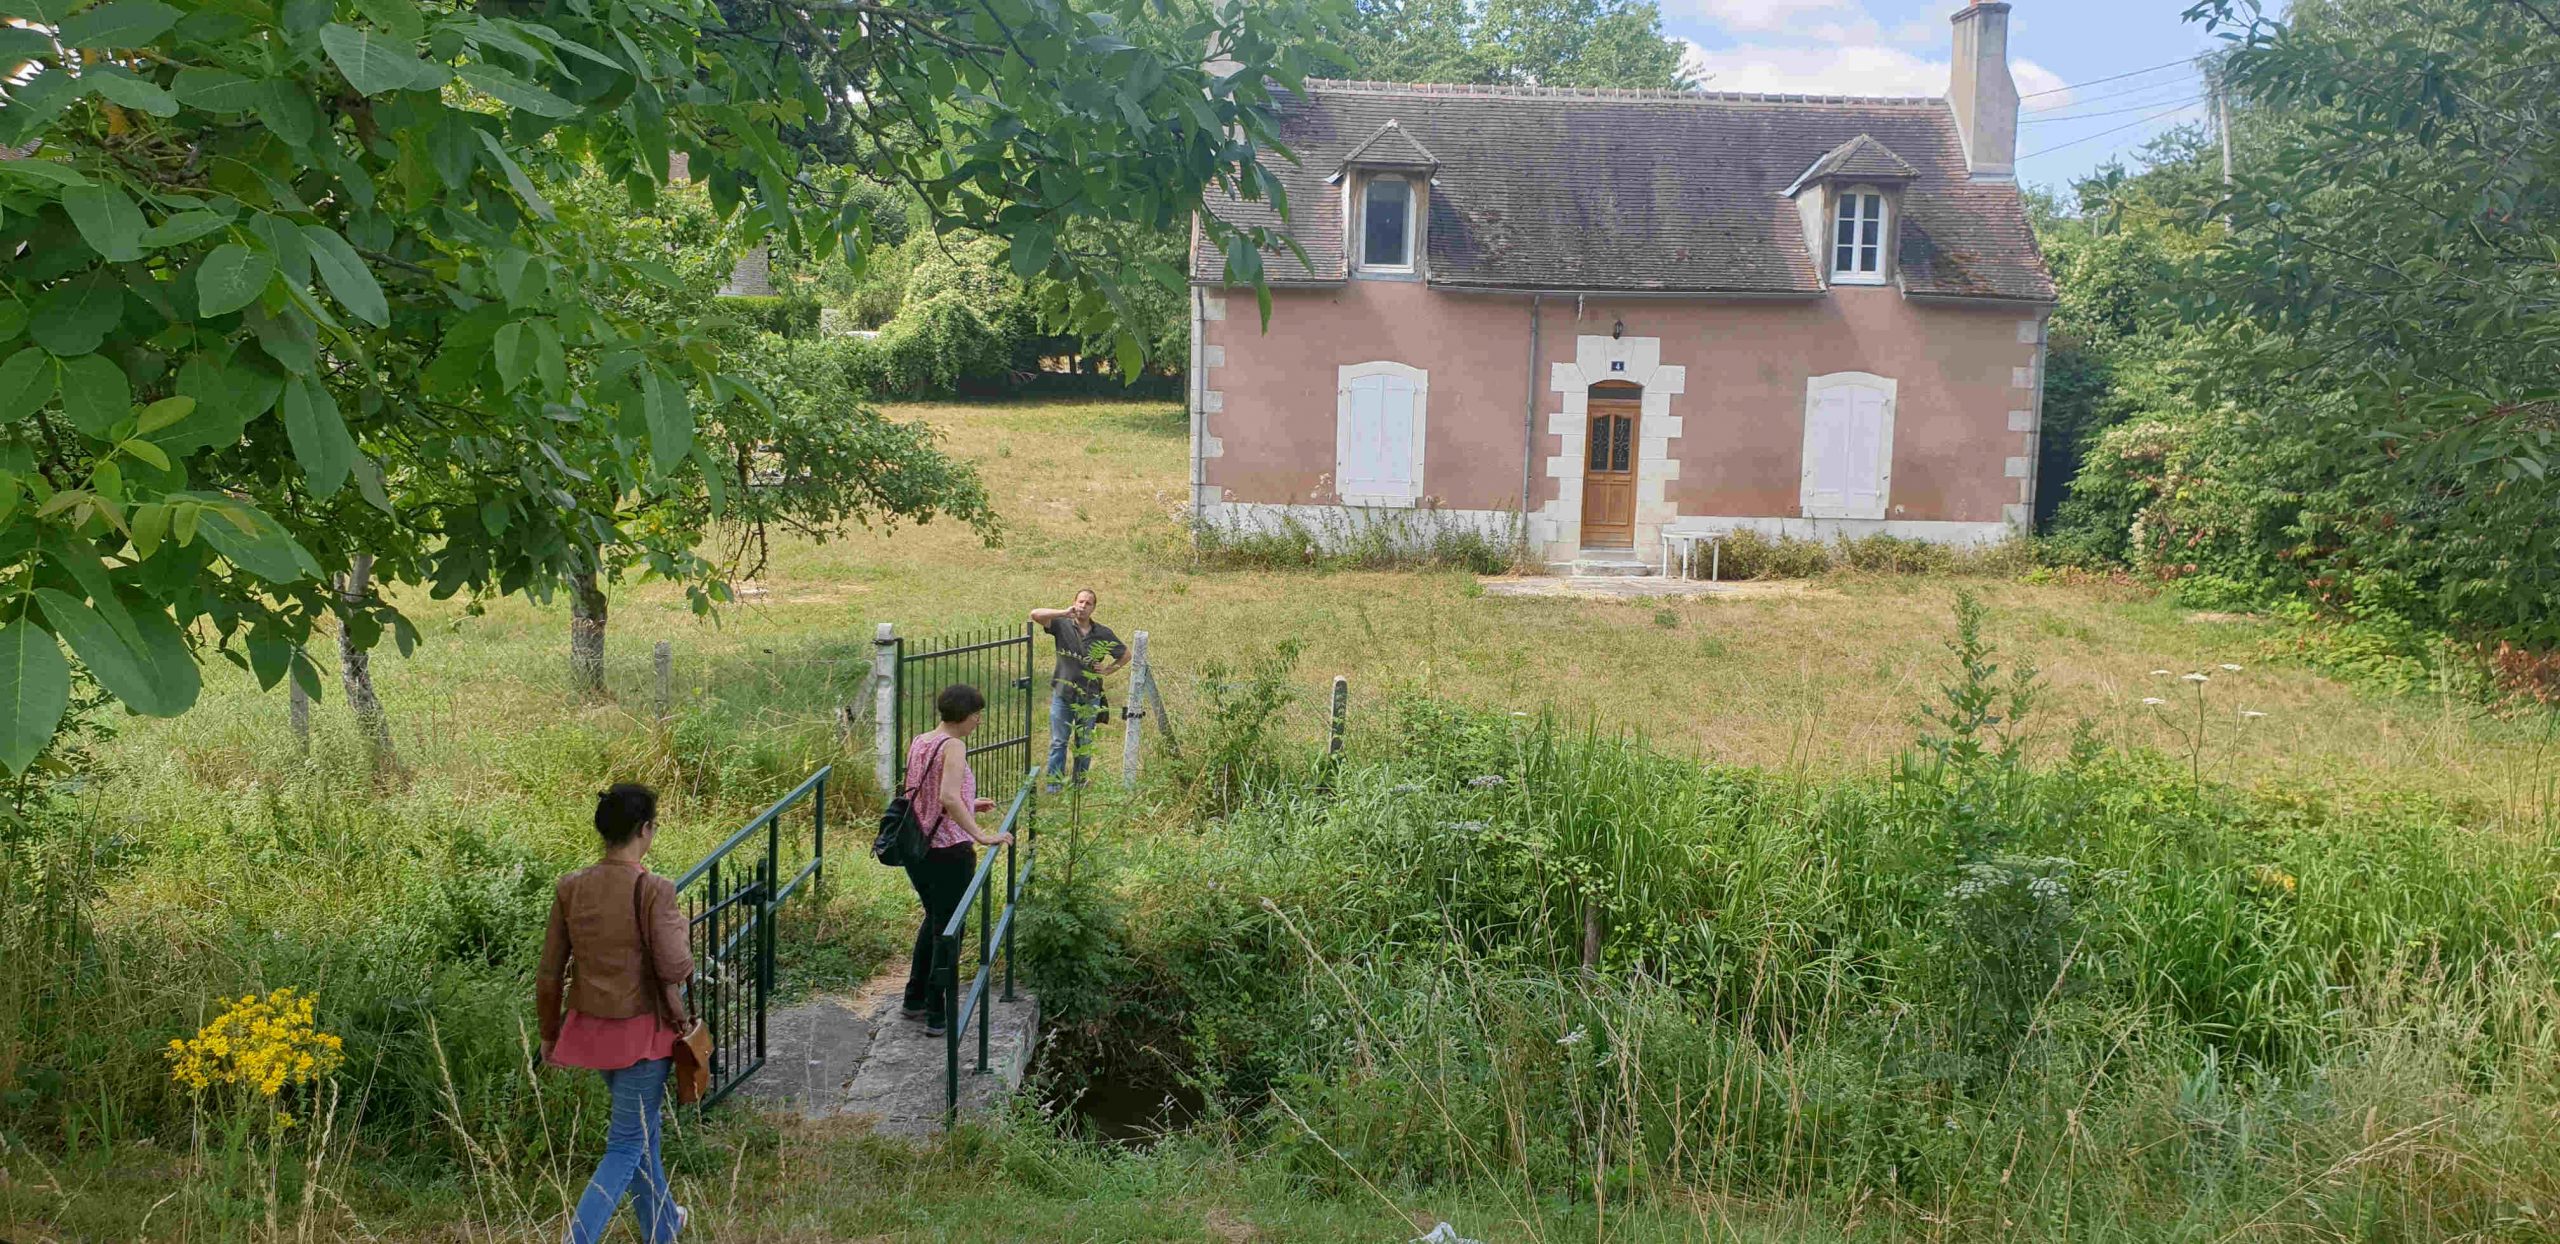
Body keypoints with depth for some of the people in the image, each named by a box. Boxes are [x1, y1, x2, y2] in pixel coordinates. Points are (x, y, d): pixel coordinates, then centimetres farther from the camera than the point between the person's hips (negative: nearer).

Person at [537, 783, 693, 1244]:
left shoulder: (569, 888, -2)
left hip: (590, 1027, 7)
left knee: (641, 1126, 25)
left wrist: (549, 1034, 15)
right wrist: (679, 925, -2)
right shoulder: (653, 890, -19)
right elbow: (675, 969, -21)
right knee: (626, 1147, 4)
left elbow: (549, 975, 3)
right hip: (641, 1032, -7)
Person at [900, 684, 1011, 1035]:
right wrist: (981, 836, -32)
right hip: (948, 851, -8)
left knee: (934, 919, 27)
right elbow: (948, 798, -32)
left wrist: (971, 805, 20)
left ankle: (914, 1000, 34)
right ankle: (939, 1016, 12)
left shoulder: (918, 742, 7)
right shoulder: (953, 746, -18)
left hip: (916, 848, 8)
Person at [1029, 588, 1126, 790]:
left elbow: (1126, 654, 13)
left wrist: (1109, 669, -1)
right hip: (1062, 695, -1)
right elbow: (1035, 615, -19)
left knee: (1084, 743, 11)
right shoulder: (1062, 625, -4)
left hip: (1090, 697, 1)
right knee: (1058, 742, 3)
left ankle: (1080, 785, 22)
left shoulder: (1103, 633, 0)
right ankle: (1053, 786, 9)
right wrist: (1063, 613, -26)